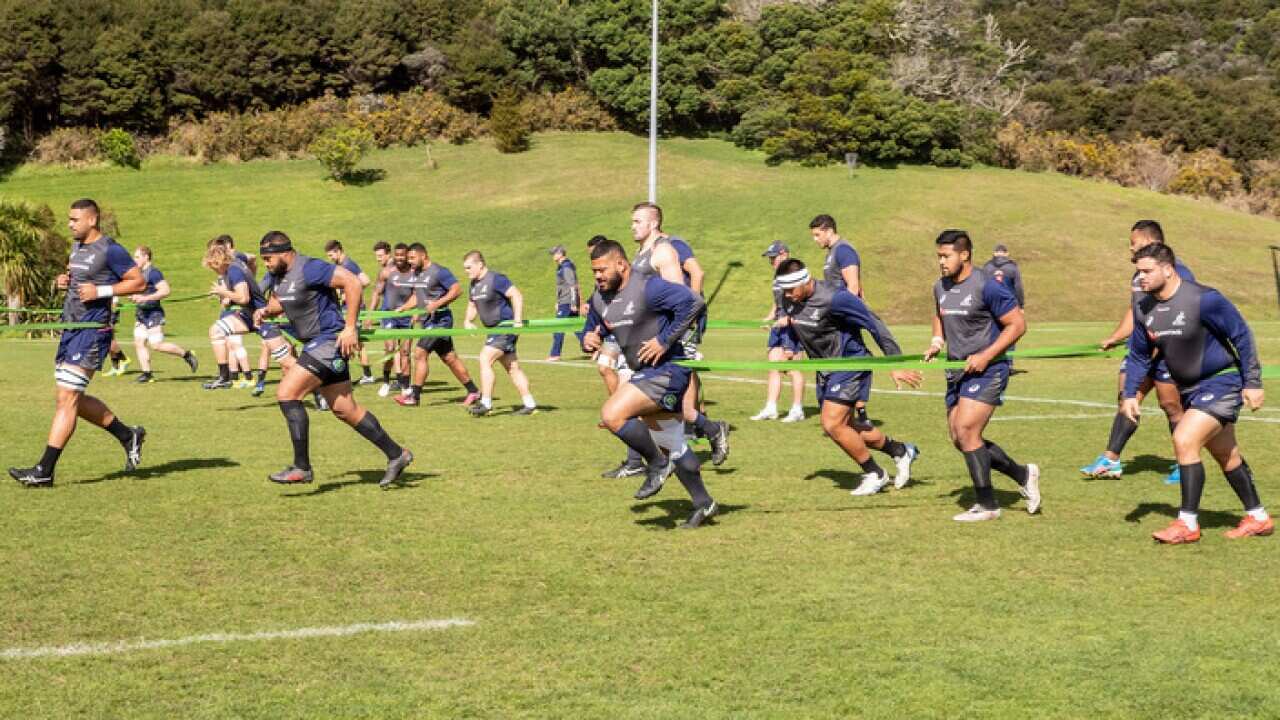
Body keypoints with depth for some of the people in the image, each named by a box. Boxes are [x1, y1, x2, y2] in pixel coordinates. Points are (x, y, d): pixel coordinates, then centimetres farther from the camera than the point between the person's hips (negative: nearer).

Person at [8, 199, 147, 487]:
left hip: (92, 332, -10)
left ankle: (45, 470, -9)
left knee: (67, 398, -10)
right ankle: (128, 436, 27)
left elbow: (139, 281, -11)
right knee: (74, 400, 12)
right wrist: (64, 281, 7)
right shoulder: (77, 247, 15)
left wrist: (101, 291, -18)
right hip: (71, 329, 10)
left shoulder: (109, 250, -11)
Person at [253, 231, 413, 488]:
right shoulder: (278, 276, 10)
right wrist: (265, 311, 4)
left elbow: (352, 282, -24)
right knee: (346, 411, 11)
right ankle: (396, 454, 21)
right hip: (314, 344, 10)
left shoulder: (309, 269, -18)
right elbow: (278, 302, 29)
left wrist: (350, 328, -24)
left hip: (329, 340, -10)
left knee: (286, 393, -16)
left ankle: (302, 467, -12)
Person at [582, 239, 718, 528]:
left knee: (612, 415, -23)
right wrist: (588, 340, -5)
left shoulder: (648, 287, -18)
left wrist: (665, 341, -25)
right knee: (672, 446, 16)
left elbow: (693, 301, -28)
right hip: (644, 374, 9)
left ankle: (658, 463, -5)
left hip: (667, 371, -9)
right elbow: (593, 330, 21)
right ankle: (703, 504, 28)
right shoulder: (599, 299, 8)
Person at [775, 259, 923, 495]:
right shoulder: (789, 299, -3)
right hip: (826, 370, 8)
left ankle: (874, 474, 3)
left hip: (850, 363, -8)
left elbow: (875, 325, -19)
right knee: (845, 427, 12)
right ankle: (900, 451, 33)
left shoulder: (834, 298, -25)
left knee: (832, 425, -16)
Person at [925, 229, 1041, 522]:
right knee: (959, 439, 7)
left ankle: (987, 505, -3)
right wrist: (937, 340, 8)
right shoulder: (940, 288, 9)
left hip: (987, 369, -8)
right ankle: (1023, 475, 25)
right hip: (957, 371, 8)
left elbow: (1017, 324, -13)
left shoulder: (986, 287, -15)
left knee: (966, 432, -15)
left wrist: (985, 356, -19)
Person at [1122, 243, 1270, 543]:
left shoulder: (1204, 299, -23)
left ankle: (1188, 523, -12)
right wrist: (1130, 394, -2)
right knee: (1225, 454, 17)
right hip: (1189, 389, 8)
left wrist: (1253, 383, -15)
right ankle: (1257, 518, 31)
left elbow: (1242, 336, -15)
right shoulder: (1143, 309, -2)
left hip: (1222, 383, -8)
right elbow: (1139, 356, 10)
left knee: (1184, 440, -20)